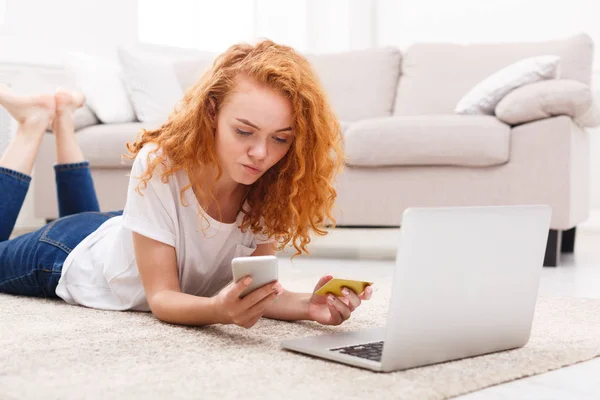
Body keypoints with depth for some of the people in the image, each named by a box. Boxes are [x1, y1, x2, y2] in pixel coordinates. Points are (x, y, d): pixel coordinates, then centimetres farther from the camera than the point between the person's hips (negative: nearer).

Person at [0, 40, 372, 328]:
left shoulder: (271, 185, -28)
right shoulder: (159, 165, -40)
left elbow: (257, 290, -25)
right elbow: (162, 297, -36)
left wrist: (308, 305, -46)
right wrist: (220, 310, -57)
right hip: (73, 258, -4)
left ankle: (63, 119, 36)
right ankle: (35, 122, 24)